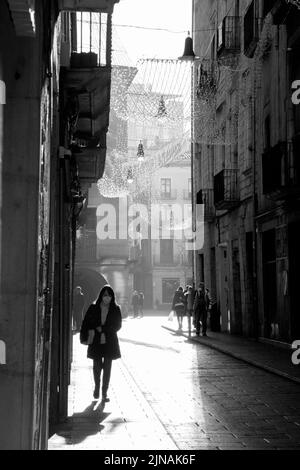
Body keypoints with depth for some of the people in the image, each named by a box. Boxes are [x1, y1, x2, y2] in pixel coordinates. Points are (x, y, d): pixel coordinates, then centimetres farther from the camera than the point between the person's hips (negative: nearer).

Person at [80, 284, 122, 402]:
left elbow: (117, 326, -3)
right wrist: (85, 337, -9)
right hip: (96, 342, 0)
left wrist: (103, 329, -11)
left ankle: (104, 393, 8)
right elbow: (86, 323, 0)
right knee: (97, 366, 6)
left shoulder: (115, 309, -1)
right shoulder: (93, 308, -1)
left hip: (110, 342, 0)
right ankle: (97, 388, 31)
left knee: (107, 367, 1)